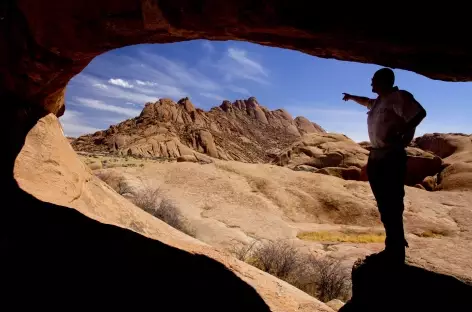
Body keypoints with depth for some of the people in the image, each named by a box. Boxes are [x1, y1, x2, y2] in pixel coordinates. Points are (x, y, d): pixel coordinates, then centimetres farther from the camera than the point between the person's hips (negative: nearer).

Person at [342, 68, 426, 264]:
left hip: (391, 158, -9)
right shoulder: (378, 102, 20)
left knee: (392, 208, -8)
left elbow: (419, 113, -22)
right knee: (385, 207, 12)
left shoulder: (398, 97, -6)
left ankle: (396, 254, 0)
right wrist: (351, 97, 57)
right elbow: (366, 102, 44)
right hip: (376, 157, 9)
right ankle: (392, 249, 23)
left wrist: (401, 133, -21)